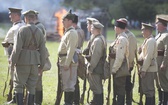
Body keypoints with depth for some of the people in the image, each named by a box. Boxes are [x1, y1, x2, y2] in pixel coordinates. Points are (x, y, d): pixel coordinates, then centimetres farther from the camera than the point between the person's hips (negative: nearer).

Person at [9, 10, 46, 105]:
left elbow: (17, 48, -15)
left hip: (23, 61, -5)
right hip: (34, 63, 5)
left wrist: (12, 61, -6)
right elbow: (43, 50, 5)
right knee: (31, 87, 10)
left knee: (18, 86, 2)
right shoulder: (39, 32, 5)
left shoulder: (22, 30, -10)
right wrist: (41, 65, 12)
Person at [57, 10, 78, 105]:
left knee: (69, 84, -7)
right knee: (66, 84, 14)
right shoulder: (67, 32, 17)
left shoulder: (72, 33, -14)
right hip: (64, 61, 10)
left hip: (69, 60, -10)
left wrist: (67, 64, -22)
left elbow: (71, 50, -20)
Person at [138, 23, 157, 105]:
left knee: (148, 89, -7)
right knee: (149, 89, 15)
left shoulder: (150, 41, -16)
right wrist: (142, 68, 16)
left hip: (149, 69, -10)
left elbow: (149, 57, -21)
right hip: (147, 68, 10)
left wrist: (144, 70, -19)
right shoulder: (147, 40, 14)